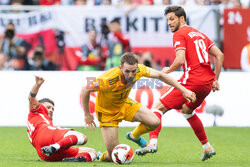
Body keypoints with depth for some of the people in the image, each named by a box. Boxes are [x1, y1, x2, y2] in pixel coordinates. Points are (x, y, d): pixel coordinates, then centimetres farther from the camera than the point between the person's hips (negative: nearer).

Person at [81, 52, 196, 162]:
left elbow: (160, 75, -7)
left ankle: (135, 136, 24)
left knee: (154, 122, -10)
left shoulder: (138, 70, -24)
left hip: (124, 104, 5)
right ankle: (100, 157, 28)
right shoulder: (109, 80, -39)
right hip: (107, 112, -5)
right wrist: (87, 115, -17)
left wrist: (183, 90, -6)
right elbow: (85, 90, -26)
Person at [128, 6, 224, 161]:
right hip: (207, 84, 8)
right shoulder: (199, 34, 22)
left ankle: (153, 142, -23)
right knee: (187, 110, 31)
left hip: (192, 81, -8)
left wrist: (168, 70, 2)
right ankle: (207, 147, 30)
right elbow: (219, 55, 19)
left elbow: (180, 60, -16)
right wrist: (215, 79, 20)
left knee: (160, 107, -5)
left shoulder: (180, 34, -2)